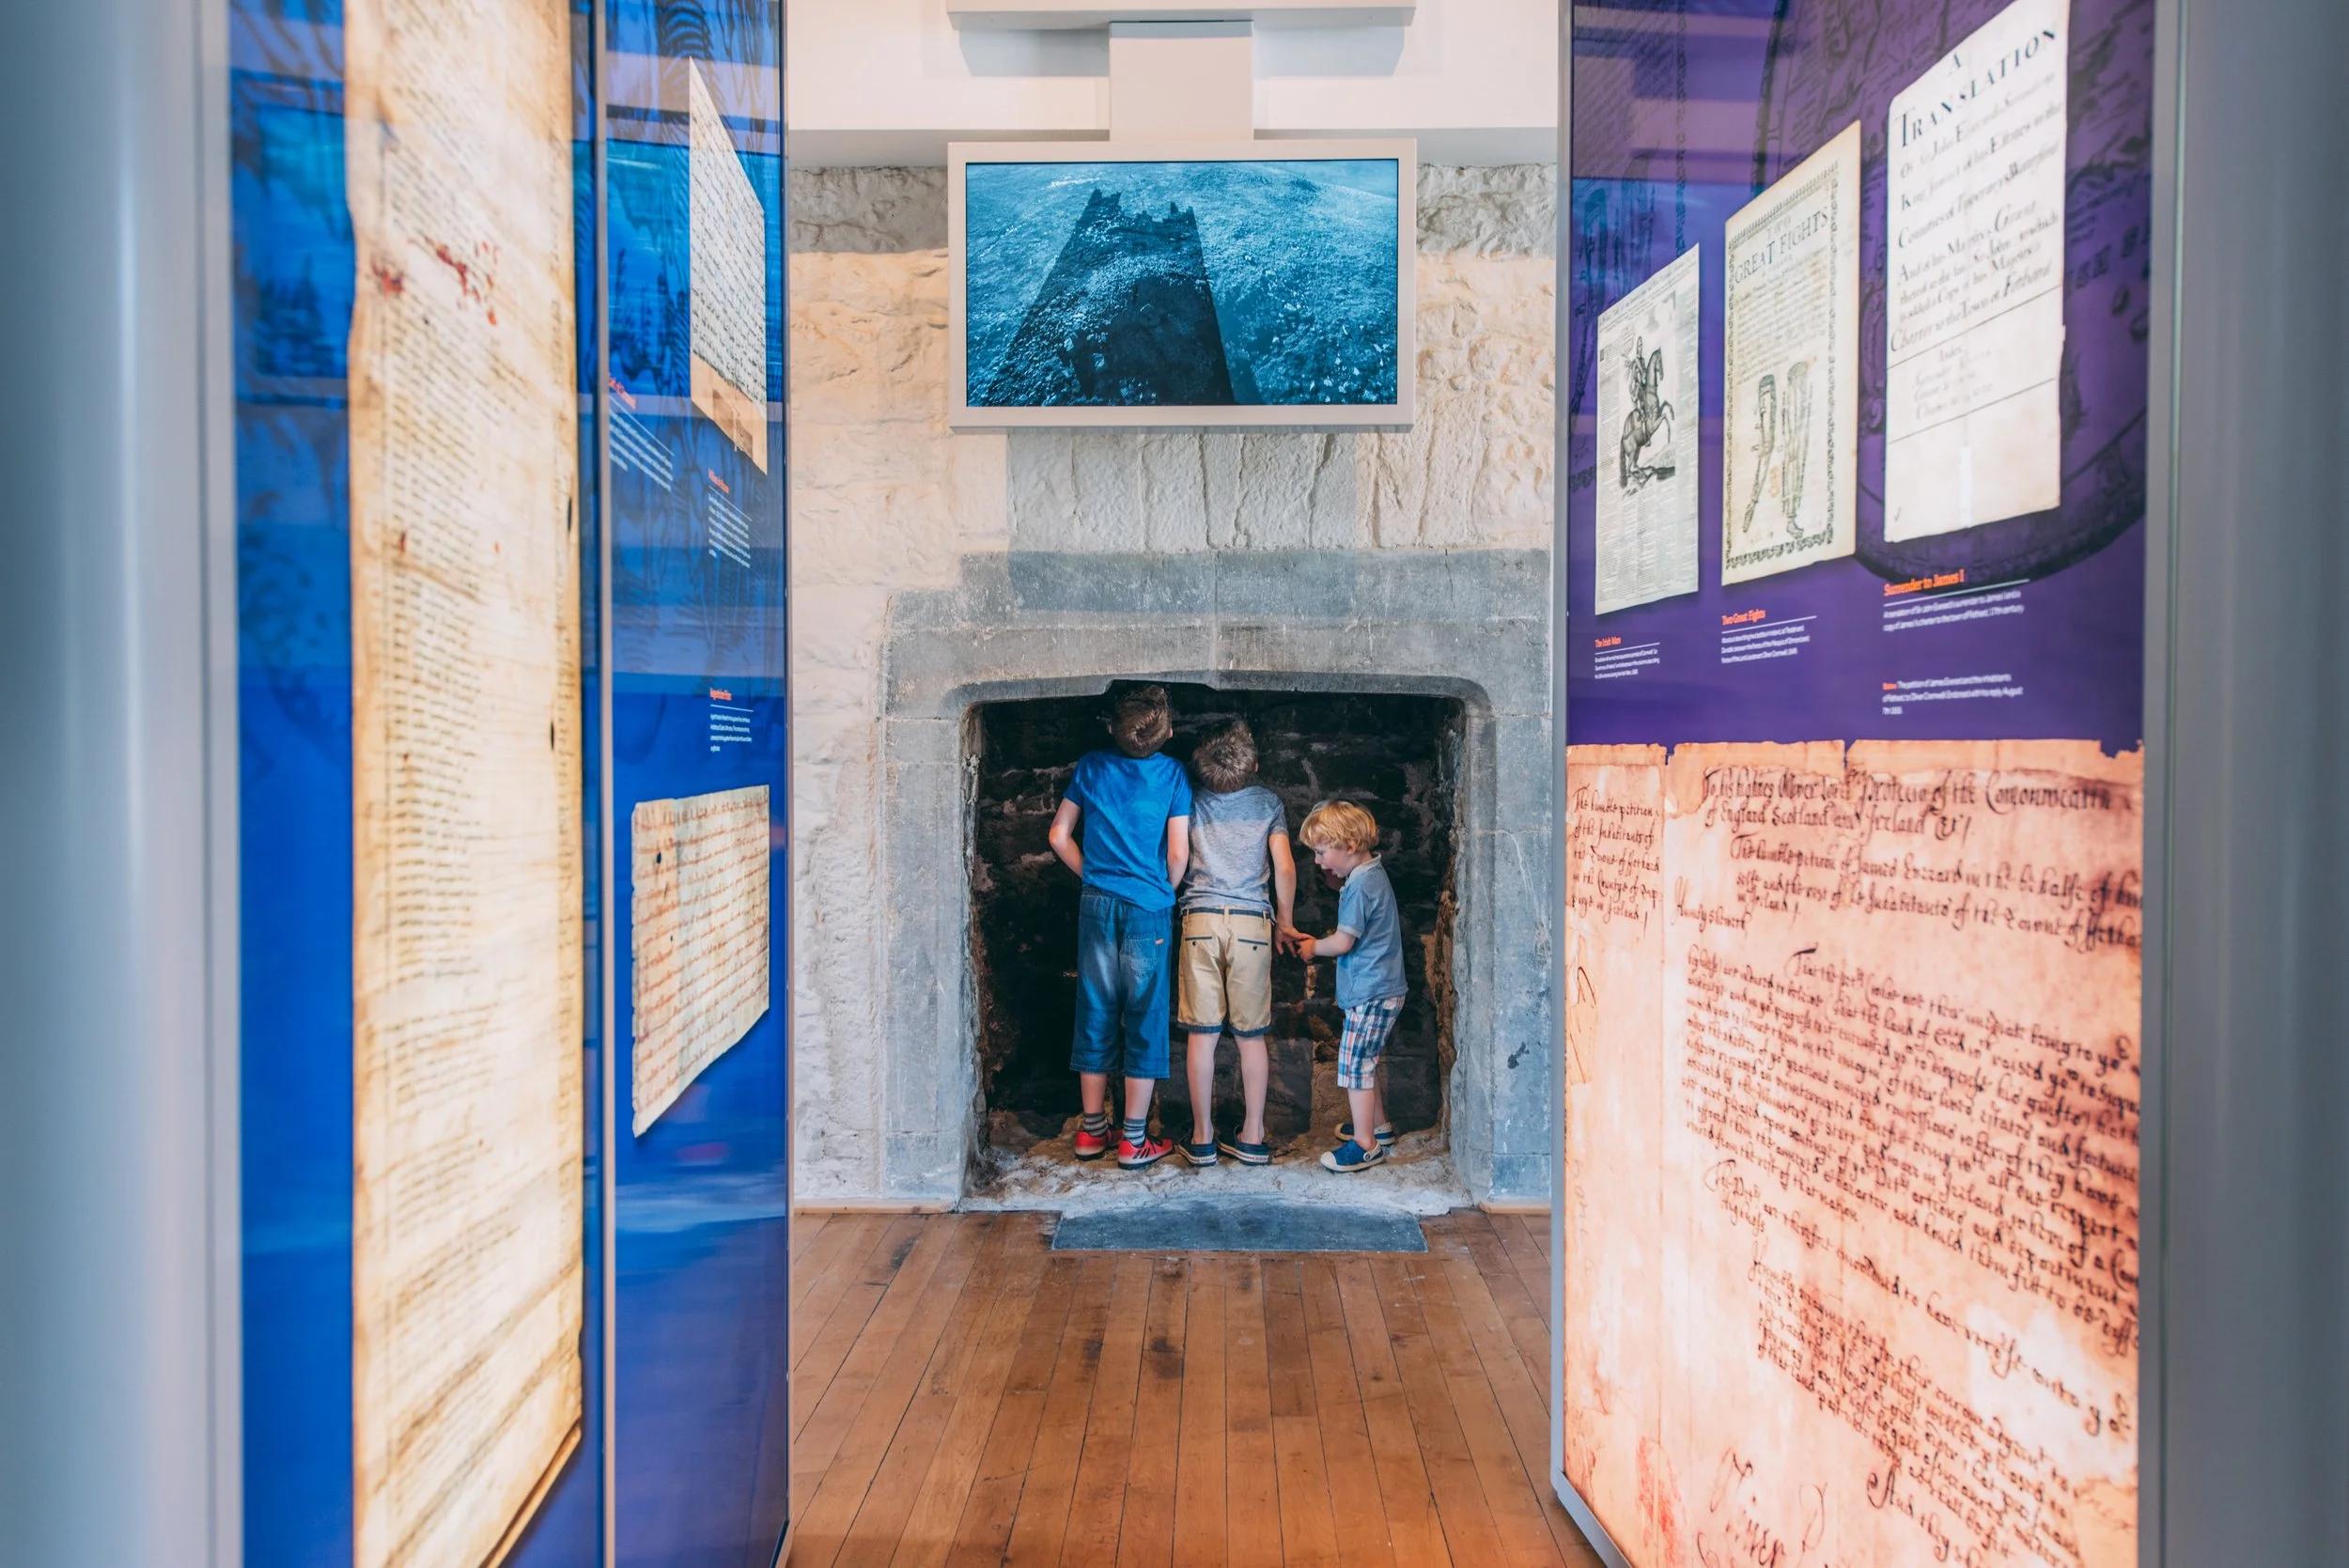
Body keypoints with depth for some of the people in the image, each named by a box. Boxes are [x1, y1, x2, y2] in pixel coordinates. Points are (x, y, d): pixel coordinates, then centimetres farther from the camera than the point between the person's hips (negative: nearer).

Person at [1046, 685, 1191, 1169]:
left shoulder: (1091, 766, 3)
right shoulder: (1172, 773, -5)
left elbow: (1059, 835, 5)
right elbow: (1179, 853, -7)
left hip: (1097, 905, 3)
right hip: (1148, 909, -3)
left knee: (1095, 1013, 11)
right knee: (1144, 1018, 4)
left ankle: (1093, 1129, 19)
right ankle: (1134, 1139, 8)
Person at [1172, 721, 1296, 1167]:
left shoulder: (1192, 800, 6)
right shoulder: (1268, 802, 6)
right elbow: (1284, 868, 3)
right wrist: (1285, 921, 15)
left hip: (1201, 919, 0)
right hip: (1252, 922, 0)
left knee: (1202, 1034, 2)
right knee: (1251, 1036, 7)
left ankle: (1202, 1139, 7)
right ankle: (1253, 1138, 12)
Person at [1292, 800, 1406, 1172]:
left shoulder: (1361, 885, -19)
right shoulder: (1373, 876, 12)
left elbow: (1343, 943, -19)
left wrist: (1313, 948, 0)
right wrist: (1313, 941, 12)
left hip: (1371, 992, -10)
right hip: (1380, 988, 10)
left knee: (1354, 1063, -5)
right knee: (1364, 1062, 20)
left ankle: (1365, 1144, 0)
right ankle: (1378, 1124, 33)